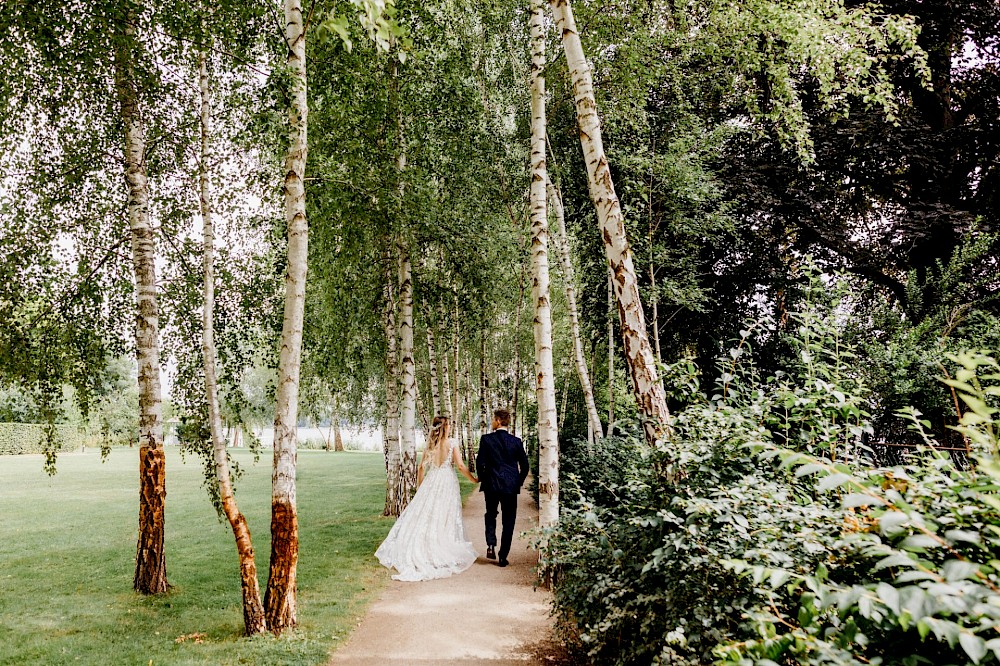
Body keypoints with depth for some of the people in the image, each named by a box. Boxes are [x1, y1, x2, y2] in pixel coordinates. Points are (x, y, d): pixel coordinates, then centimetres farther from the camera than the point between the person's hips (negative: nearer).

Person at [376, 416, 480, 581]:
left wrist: (419, 487, 17)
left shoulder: (429, 445, 4)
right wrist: (473, 479, 5)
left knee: (424, 515, 7)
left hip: (431, 481, 3)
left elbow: (421, 468, 6)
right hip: (447, 482, -3)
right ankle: (444, 552, 6)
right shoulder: (451, 444, -6)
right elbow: (461, 466, -9)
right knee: (444, 518, 3)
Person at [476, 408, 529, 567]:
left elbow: (480, 462, -8)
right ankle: (503, 556, 9)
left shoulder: (486, 439, -8)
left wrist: (482, 478, 9)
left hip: (491, 484, -1)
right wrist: (519, 482, 14)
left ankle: (491, 545, 3)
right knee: (508, 521, 9)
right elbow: (524, 465, 1)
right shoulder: (516, 441, -2)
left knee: (490, 515, 21)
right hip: (511, 486, 1)